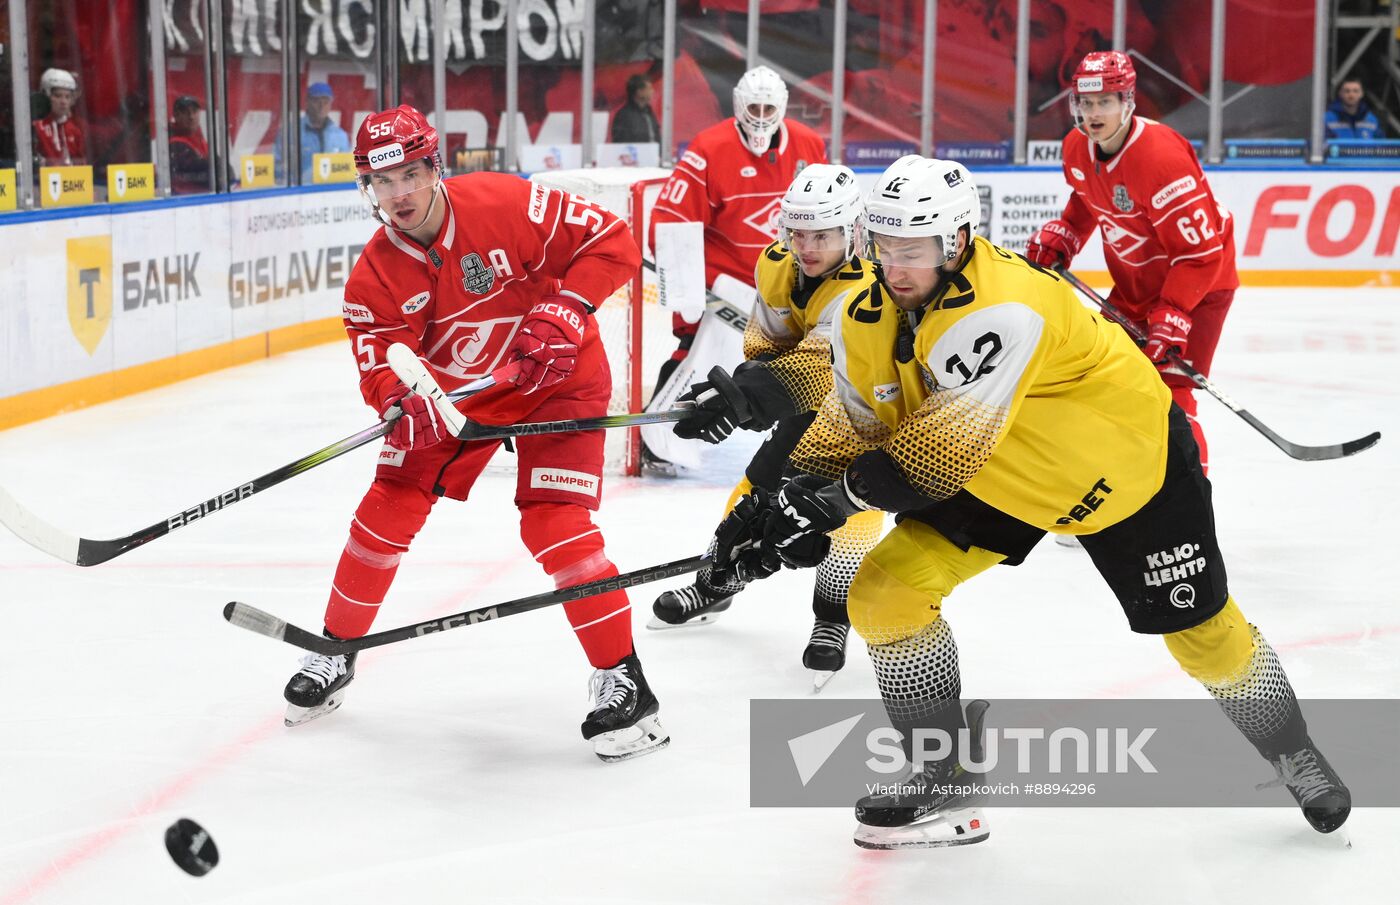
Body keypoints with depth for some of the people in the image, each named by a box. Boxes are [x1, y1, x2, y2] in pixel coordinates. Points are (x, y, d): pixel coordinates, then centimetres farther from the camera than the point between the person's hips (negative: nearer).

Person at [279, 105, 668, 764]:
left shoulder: (503, 204, -24)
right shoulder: (375, 275, -12)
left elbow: (610, 241, -19)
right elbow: (380, 362, -16)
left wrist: (564, 310, -30)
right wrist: (402, 404, -38)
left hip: (559, 379, -5)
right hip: (454, 391, 5)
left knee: (554, 523, -19)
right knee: (389, 507, 1)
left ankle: (624, 682, -9)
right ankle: (336, 651, 23)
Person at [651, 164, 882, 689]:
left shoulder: (862, 288, -37)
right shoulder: (775, 266, -14)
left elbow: (820, 365, -47)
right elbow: (766, 345, -6)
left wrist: (745, 397, -57)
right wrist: (745, 392, -27)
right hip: (815, 394, 7)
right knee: (760, 483, 7)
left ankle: (833, 616, -7)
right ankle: (716, 584, 27)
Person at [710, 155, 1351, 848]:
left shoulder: (1003, 305, -37)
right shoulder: (868, 318, -12)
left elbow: (951, 443, -40)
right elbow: (854, 428, -4)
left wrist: (836, 499, -42)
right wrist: (784, 501, -20)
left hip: (1124, 460, -6)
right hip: (998, 478, 6)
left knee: (1203, 630, 5)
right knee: (884, 595, -10)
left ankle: (1291, 751, 35)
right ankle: (945, 785, 4)